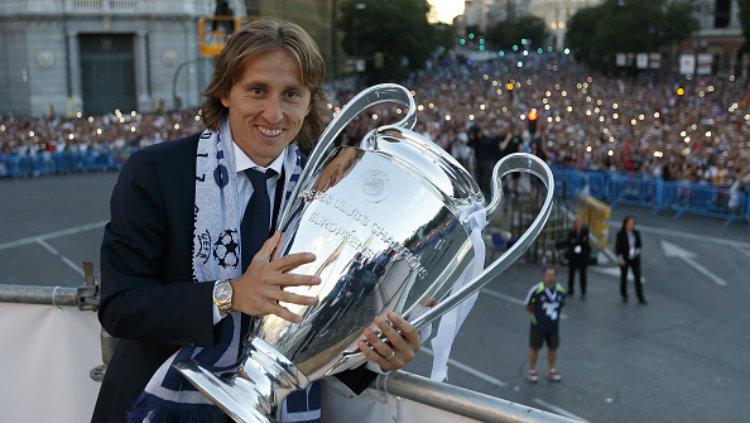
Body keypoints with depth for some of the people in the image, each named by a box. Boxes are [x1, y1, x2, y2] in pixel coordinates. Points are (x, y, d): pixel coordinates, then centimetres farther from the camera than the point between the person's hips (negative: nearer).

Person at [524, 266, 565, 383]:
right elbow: (527, 305, -8)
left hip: (554, 326, 4)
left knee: (553, 348, 16)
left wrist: (553, 313, 6)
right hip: (538, 326, -4)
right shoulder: (536, 290, -22)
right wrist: (536, 314, 1)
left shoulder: (561, 291, -8)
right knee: (534, 348, 12)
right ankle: (532, 371, 30)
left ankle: (553, 370, 36)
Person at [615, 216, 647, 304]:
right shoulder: (620, 234, -12)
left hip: (635, 258, 2)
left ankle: (641, 299, 0)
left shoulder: (636, 233, -2)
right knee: (624, 277, 12)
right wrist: (620, 258, -18)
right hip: (624, 259, -2)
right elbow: (617, 247, -10)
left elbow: (639, 244, 9)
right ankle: (624, 296, 29)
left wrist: (637, 251, -11)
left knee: (638, 277, -2)